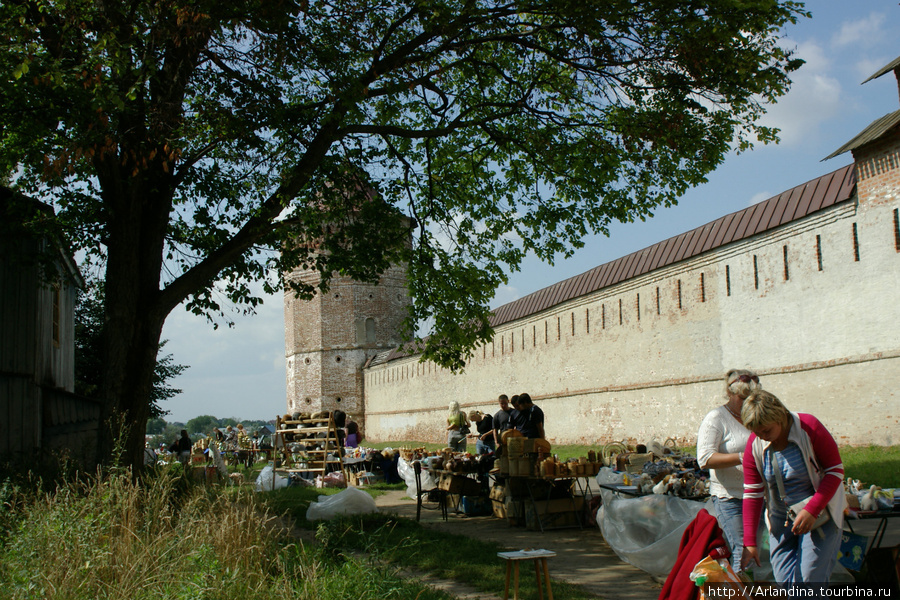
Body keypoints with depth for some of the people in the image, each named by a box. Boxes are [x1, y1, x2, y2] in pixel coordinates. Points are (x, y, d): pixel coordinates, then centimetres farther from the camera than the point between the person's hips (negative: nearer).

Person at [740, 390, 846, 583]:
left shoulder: (809, 427, -17)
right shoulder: (754, 445, -7)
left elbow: (835, 470, -11)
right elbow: (752, 494, -3)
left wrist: (811, 510, -22)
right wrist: (749, 542, -7)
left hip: (819, 514, -3)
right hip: (780, 521, 3)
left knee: (809, 580, -11)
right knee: (784, 581, -3)